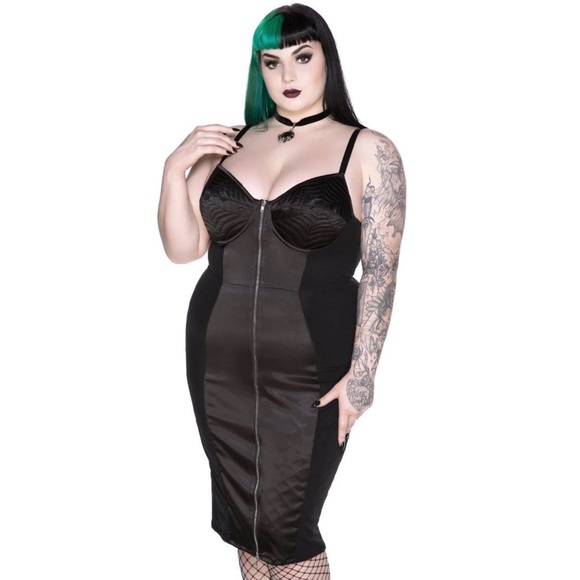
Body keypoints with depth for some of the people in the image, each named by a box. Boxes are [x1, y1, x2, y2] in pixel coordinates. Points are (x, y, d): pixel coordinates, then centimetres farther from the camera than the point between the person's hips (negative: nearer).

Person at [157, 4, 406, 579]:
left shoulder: (369, 150, -3)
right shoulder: (229, 143, 7)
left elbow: (381, 268, -7)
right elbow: (182, 248, 8)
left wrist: (362, 370, -12)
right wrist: (174, 169, -6)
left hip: (309, 372, -4)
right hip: (218, 363, 4)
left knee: (286, 528, 2)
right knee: (241, 517, 15)